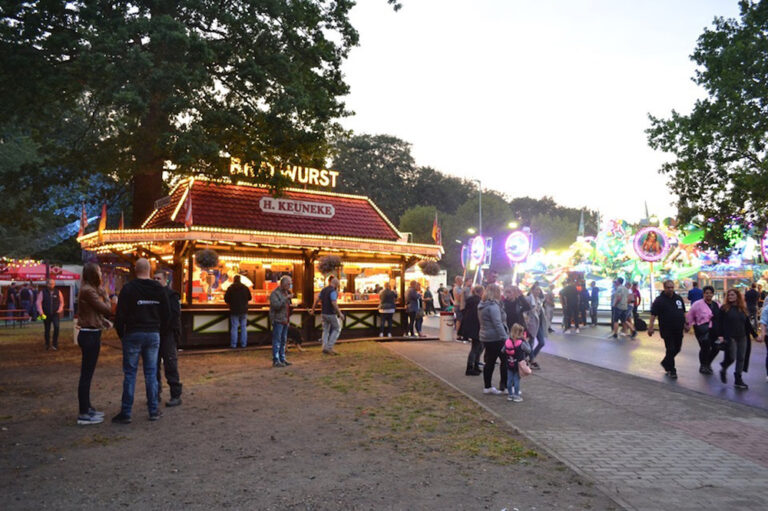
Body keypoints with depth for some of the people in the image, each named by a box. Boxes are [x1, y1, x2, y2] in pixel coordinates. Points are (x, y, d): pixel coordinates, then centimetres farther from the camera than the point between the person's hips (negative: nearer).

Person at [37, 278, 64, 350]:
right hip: (46, 314, 1)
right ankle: (47, 345, 23)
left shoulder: (58, 292, 6)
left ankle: (55, 344, -9)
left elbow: (61, 302, 12)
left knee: (56, 327, -19)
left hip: (55, 314, -1)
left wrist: (60, 309, -3)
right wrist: (41, 312, -12)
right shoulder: (43, 292, 3)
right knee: (47, 330, 9)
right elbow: (39, 302, -2)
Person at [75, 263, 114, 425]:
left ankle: (87, 408, 28)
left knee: (87, 374, 17)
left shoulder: (89, 290, 13)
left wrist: (103, 321, 6)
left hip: (90, 334, 10)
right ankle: (83, 415, 2)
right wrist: (105, 295, 1)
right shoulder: (88, 291, -17)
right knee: (86, 374, -4)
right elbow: (107, 309, -14)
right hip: (90, 335, -10)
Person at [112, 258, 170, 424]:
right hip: (153, 335, 3)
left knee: (129, 374, 2)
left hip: (133, 334, -3)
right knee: (151, 373, 9)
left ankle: (126, 413, 5)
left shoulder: (128, 288, -8)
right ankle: (153, 411, 12)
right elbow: (166, 313, 7)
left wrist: (120, 334, 5)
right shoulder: (159, 289, 4)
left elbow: (120, 314, -8)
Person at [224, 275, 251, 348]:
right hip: (244, 310, 2)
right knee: (243, 327, 8)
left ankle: (233, 344, 3)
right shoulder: (245, 287, 2)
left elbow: (226, 299, -4)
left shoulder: (230, 288, -6)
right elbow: (249, 298, 10)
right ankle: (243, 344, 10)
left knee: (234, 327, 2)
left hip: (234, 310, -2)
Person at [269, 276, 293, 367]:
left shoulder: (286, 292, 17)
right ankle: (276, 361, -6)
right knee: (277, 341, -8)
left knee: (283, 341, 12)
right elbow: (276, 305, -23)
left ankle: (282, 359, 19)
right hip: (278, 320, -9)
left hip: (285, 320, 9)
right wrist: (286, 298, -24)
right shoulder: (275, 293, -10)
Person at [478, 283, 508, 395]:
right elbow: (498, 324, -22)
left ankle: (487, 387, 15)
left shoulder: (482, 305, 12)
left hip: (486, 338, 9)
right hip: (496, 338, -9)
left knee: (490, 362, 11)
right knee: (505, 360, 1)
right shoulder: (493, 306, -18)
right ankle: (505, 386, 5)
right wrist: (505, 338, -21)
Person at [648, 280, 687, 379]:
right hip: (667, 330, -6)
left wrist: (685, 324, 16)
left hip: (678, 330, 6)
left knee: (677, 348, 13)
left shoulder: (678, 298, 9)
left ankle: (665, 363, 34)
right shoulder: (659, 300, -9)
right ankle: (671, 371, 9)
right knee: (670, 350, -3)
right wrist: (651, 327, -22)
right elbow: (653, 315, -15)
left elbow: (683, 312, 19)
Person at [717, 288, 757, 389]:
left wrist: (755, 335, 14)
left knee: (741, 358, 5)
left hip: (742, 338, 4)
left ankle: (738, 380, 13)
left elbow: (748, 324, 16)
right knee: (732, 357, -8)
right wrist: (721, 336, -15)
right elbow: (721, 324, -8)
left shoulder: (743, 309, 10)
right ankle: (723, 371, 20)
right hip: (730, 337, -4)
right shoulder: (724, 308, -3)